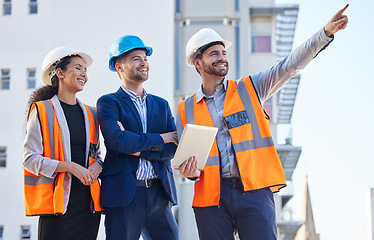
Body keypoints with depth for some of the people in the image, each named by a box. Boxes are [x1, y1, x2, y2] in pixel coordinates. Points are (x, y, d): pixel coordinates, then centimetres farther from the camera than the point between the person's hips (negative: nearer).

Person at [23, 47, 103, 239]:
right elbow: (30, 159, -5)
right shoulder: (42, 111, 1)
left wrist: (96, 166, 0)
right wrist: (69, 167, -15)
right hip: (57, 200, -5)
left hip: (88, 201, 5)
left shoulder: (90, 114, 17)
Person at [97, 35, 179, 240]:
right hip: (123, 194, -4)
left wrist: (137, 148, -9)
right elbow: (117, 140, -15)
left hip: (159, 194, 5)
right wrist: (160, 138, -5)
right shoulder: (108, 102, 2)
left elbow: (172, 149, 6)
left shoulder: (161, 105, 17)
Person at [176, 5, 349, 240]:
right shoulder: (185, 110, 12)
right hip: (211, 196, 1)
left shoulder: (249, 88, 10)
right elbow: (184, 156, 15)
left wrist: (326, 33, -12)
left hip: (254, 191, -1)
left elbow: (290, 66, 0)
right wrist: (191, 171, -9)